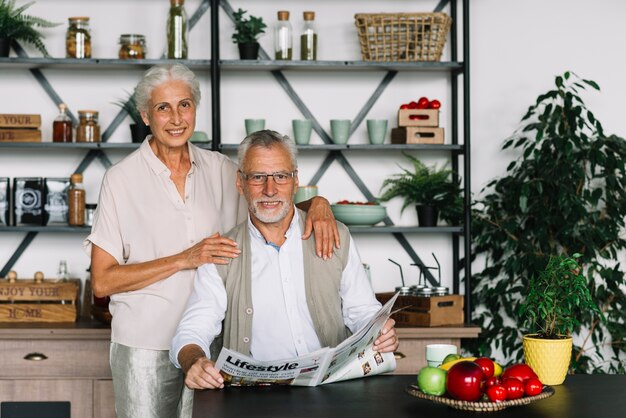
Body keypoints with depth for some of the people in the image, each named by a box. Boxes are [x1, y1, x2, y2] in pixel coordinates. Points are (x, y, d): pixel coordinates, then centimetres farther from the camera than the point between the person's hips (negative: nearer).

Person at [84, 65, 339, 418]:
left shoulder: (219, 170, 5)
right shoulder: (122, 179, -6)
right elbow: (102, 281, -9)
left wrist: (317, 204, -11)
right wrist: (185, 259, -17)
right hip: (147, 345, -3)